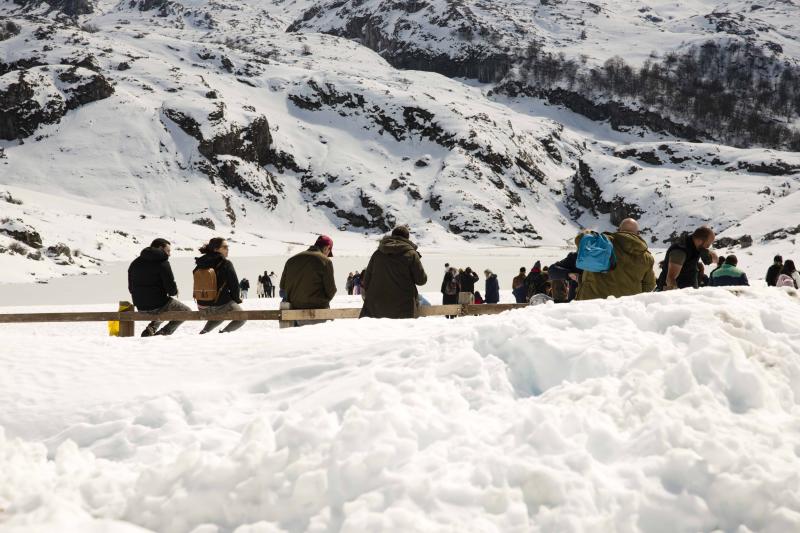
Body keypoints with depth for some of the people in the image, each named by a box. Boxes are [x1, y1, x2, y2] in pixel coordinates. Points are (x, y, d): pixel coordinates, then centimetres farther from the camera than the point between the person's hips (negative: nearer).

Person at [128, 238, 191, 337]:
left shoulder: (135, 262, 11)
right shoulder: (162, 262, -11)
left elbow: (131, 289, 15)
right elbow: (171, 288, -16)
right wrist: (174, 292, 7)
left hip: (140, 307, 7)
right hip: (158, 305, -7)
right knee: (187, 311, 13)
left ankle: (151, 329, 10)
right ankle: (163, 332, -5)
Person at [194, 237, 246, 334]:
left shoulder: (200, 264, 3)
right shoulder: (226, 264, -15)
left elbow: (197, 286, 10)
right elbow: (234, 285, -12)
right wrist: (237, 299, 8)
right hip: (221, 306, -6)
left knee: (220, 315, 37)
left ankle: (204, 331, 14)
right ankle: (224, 331, -6)